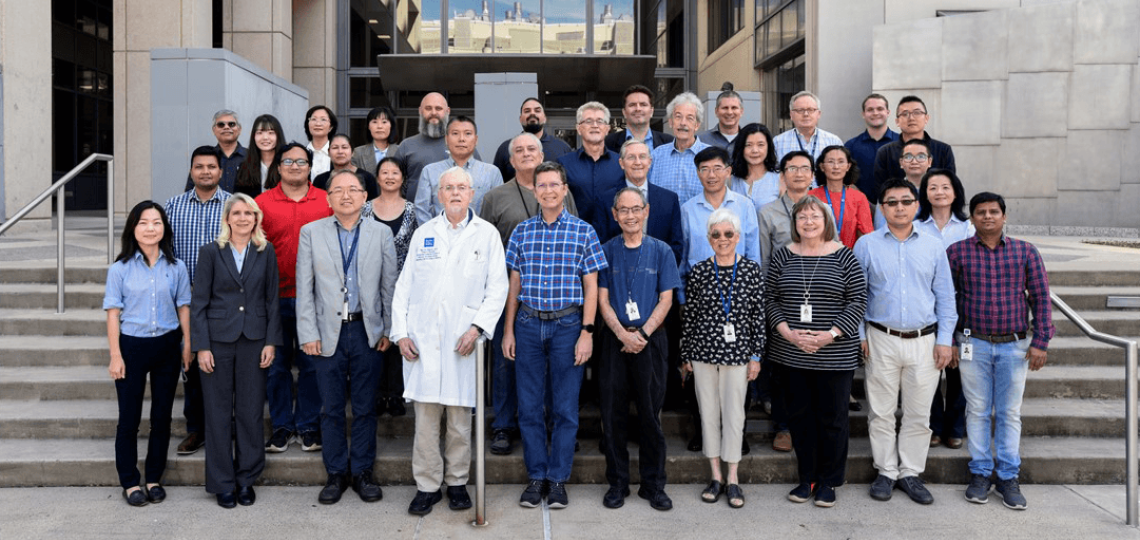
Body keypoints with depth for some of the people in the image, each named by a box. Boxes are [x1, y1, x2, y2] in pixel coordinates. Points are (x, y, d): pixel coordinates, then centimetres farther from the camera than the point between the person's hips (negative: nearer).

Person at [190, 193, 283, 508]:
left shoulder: (265, 253, 5)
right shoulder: (211, 252, 1)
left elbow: (272, 301, 7)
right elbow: (198, 303, 0)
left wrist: (271, 341, 0)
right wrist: (201, 346, -6)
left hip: (254, 340, 1)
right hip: (218, 340, -1)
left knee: (251, 411, 5)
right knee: (219, 413, 4)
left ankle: (246, 479, 19)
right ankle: (222, 483, 17)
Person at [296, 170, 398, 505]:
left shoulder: (381, 233, 5)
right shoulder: (311, 233, 4)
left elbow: (390, 285, 6)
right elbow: (304, 288, 2)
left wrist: (389, 330, 1)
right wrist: (308, 334, -4)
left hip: (368, 332, 0)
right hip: (328, 333, 0)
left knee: (365, 407, 7)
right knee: (331, 408, 7)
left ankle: (362, 473, 21)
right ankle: (336, 474, 21)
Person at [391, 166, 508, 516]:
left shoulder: (487, 234, 6)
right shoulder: (423, 234, 13)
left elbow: (498, 287, 1)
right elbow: (404, 286, 11)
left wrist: (477, 327, -11)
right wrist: (401, 332, 2)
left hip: (463, 341, -1)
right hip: (422, 340, 2)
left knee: (460, 417, 4)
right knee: (425, 414, 2)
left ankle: (457, 482, 20)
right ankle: (427, 485, 14)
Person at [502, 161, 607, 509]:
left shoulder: (583, 232, 1)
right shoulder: (521, 232, 8)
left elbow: (591, 286, 0)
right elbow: (514, 284, 10)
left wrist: (586, 332, -6)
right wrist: (508, 330, 6)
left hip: (568, 325, -2)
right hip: (528, 324, 2)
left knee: (565, 408, 3)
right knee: (529, 406, 6)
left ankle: (558, 479, 15)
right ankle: (536, 477, 18)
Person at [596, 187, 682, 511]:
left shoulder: (661, 251, 4)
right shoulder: (607, 251, 5)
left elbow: (666, 300, 0)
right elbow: (602, 299, 1)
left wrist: (642, 333, -12)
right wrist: (624, 334, -12)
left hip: (651, 340, -1)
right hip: (615, 340, 1)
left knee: (651, 413, 3)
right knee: (613, 414, 4)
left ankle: (653, 485, 15)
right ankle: (617, 483, 16)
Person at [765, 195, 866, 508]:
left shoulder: (842, 256, -1)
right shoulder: (783, 256, 5)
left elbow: (858, 300, -3)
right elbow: (769, 299, 5)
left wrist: (831, 334, -12)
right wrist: (788, 332, -9)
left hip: (835, 355, -2)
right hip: (791, 353, 2)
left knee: (833, 418, 5)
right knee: (799, 416, 10)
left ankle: (829, 481, 21)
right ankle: (807, 479, 24)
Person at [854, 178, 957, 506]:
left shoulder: (934, 246, 6)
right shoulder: (866, 245, 2)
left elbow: (945, 297, 8)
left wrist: (944, 339, 2)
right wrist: (858, 335, -1)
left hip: (924, 341, 1)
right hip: (881, 340, -1)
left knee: (918, 414, 8)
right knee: (882, 412, 5)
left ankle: (911, 473, 21)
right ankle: (886, 472, 19)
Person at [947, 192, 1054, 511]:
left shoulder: (1025, 251, 3)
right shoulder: (958, 252, 1)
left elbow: (1041, 297, 4)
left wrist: (1041, 341, -2)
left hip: (1014, 346, 1)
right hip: (973, 344, -1)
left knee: (1010, 413, 7)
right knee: (978, 411, 7)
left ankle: (1008, 477, 18)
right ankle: (980, 474, 18)